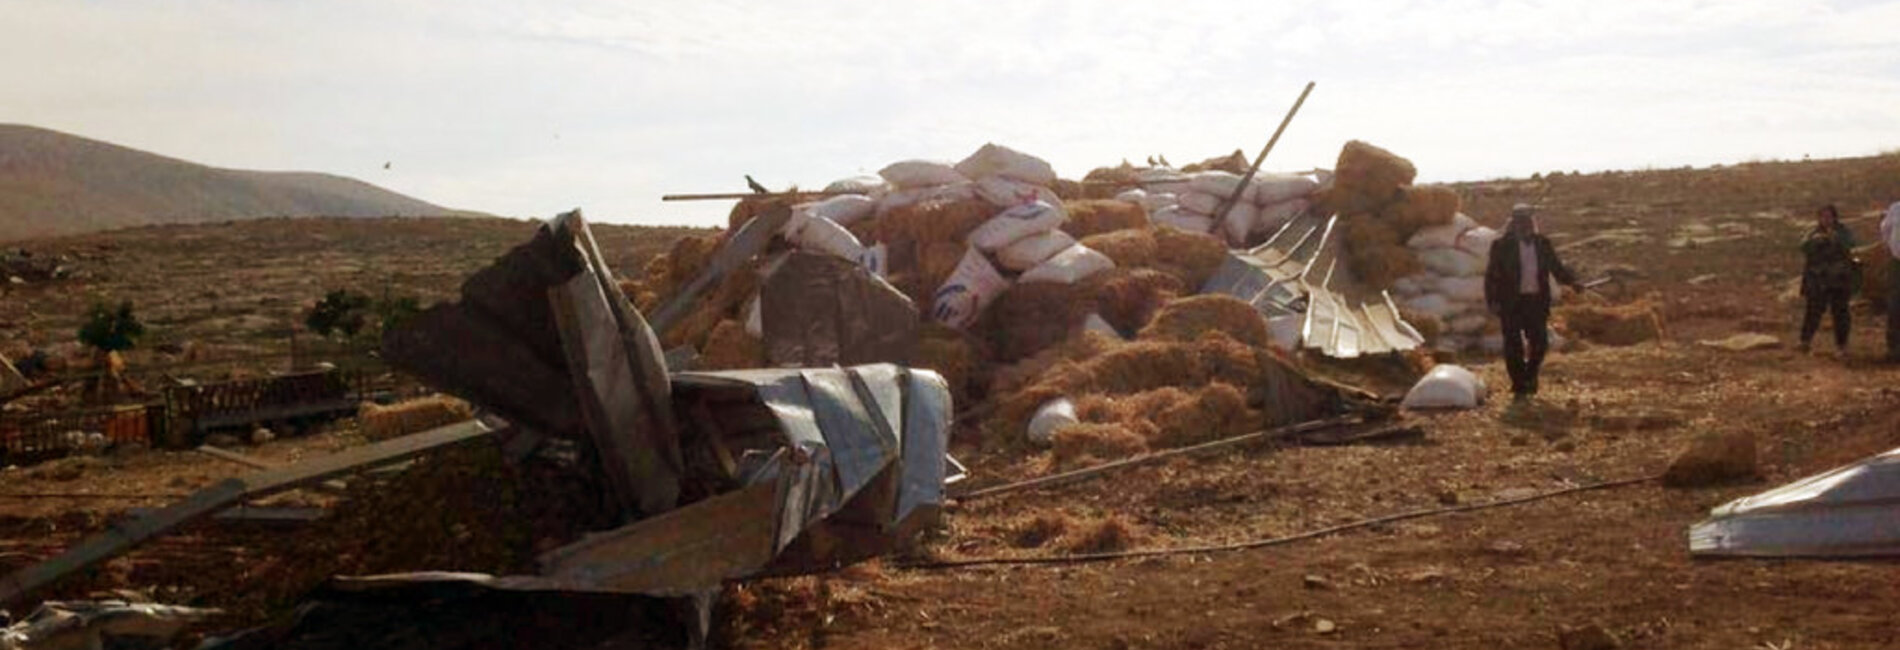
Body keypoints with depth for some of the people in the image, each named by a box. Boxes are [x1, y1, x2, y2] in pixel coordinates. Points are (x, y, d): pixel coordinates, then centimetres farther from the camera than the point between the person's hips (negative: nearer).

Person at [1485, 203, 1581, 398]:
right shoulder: (1502, 245, -3)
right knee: (1514, 345, 0)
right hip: (1511, 302, -3)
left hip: (1536, 300, 3)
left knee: (1540, 342, 3)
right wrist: (1492, 300, -13)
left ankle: (1530, 378, 26)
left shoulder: (1543, 244, 9)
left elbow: (1556, 267, 13)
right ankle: (1519, 386, 12)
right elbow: (1492, 275, -4)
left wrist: (1572, 282, -5)